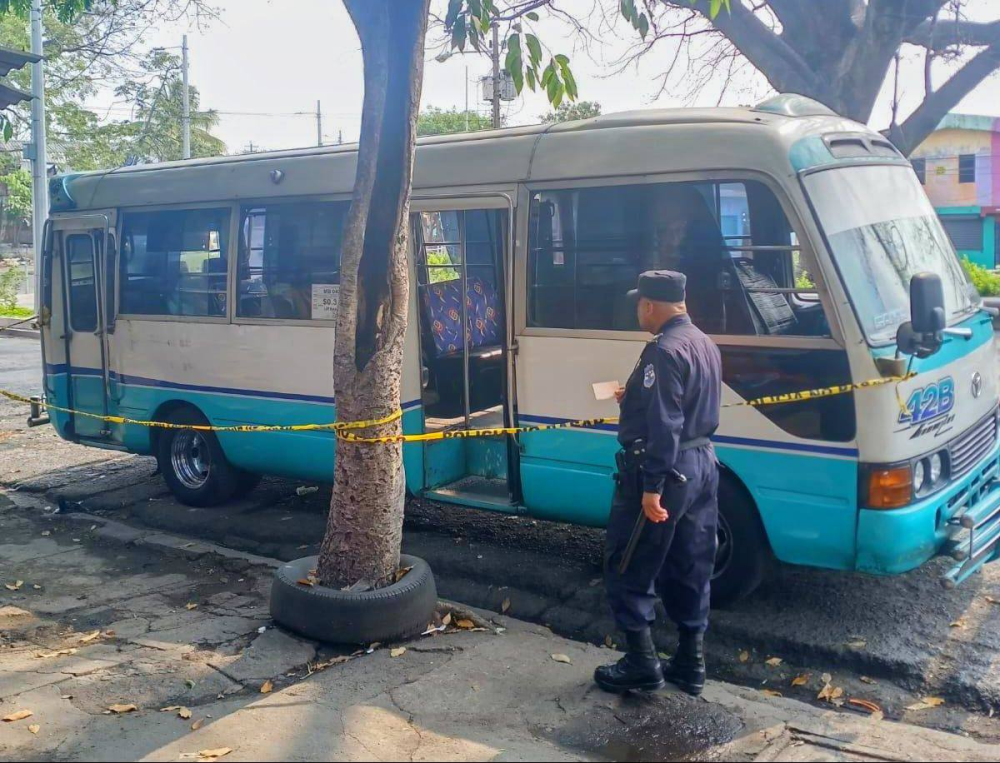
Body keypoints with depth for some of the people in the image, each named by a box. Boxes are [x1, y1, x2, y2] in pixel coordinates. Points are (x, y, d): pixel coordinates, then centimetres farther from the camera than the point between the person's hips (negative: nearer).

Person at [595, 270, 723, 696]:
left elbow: (663, 426, -25)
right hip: (702, 465, 10)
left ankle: (642, 664, 9)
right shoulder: (705, 345, 13)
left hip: (666, 470, -10)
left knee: (628, 569, 3)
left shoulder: (664, 351, -19)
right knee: (690, 571, 14)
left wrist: (652, 487, -25)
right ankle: (690, 665, 22)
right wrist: (634, 399, 30)